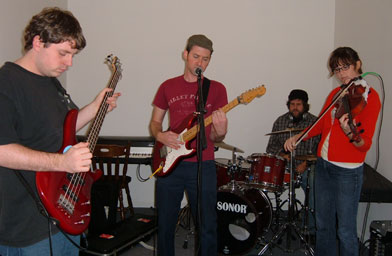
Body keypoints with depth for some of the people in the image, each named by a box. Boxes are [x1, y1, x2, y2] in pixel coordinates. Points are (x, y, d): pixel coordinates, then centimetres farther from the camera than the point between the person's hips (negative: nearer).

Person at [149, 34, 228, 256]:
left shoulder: (216, 89, 4)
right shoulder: (168, 87, 9)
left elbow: (216, 137, 2)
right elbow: (155, 122, 14)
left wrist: (219, 132, -21)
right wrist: (160, 135, -8)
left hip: (202, 165, -1)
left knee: (208, 226, 2)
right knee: (165, 224, 11)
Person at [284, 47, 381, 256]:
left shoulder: (369, 96, -11)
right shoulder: (335, 94, 9)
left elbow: (365, 144, -18)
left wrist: (350, 134, -38)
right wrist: (297, 137, 10)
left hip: (348, 171, -6)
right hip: (323, 165, 7)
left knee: (345, 230, 3)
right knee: (323, 224, 17)